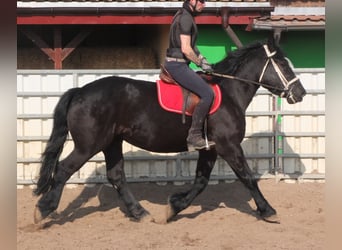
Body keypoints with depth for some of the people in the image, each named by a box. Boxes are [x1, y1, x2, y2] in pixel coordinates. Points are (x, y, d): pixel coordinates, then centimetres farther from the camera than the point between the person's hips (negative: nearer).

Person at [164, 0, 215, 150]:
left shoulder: (185, 15, 18)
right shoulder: (186, 18, -15)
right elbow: (186, 49, -21)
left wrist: (201, 58, 16)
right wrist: (201, 63, -8)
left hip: (176, 64, 11)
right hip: (177, 65, -11)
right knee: (207, 93, -18)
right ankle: (194, 136, -17)